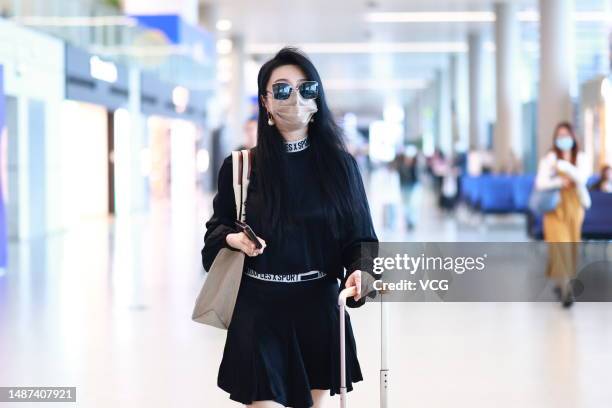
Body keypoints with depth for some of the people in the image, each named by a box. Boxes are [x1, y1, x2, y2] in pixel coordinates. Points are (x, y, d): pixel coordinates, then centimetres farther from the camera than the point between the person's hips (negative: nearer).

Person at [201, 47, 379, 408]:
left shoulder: (340, 164, 1)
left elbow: (360, 237, -1)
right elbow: (217, 227, 10)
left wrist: (360, 272, -21)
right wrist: (232, 238, -12)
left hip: (318, 308, 1)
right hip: (259, 310, -1)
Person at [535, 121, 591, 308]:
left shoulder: (581, 158, 3)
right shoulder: (549, 158, -5)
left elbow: (582, 177, -14)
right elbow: (540, 183, -15)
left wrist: (563, 166, -20)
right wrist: (561, 182, -19)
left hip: (574, 208, 3)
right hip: (555, 207, -3)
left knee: (571, 247, 7)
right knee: (560, 245, -12)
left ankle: (561, 282, 25)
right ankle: (565, 289, -14)